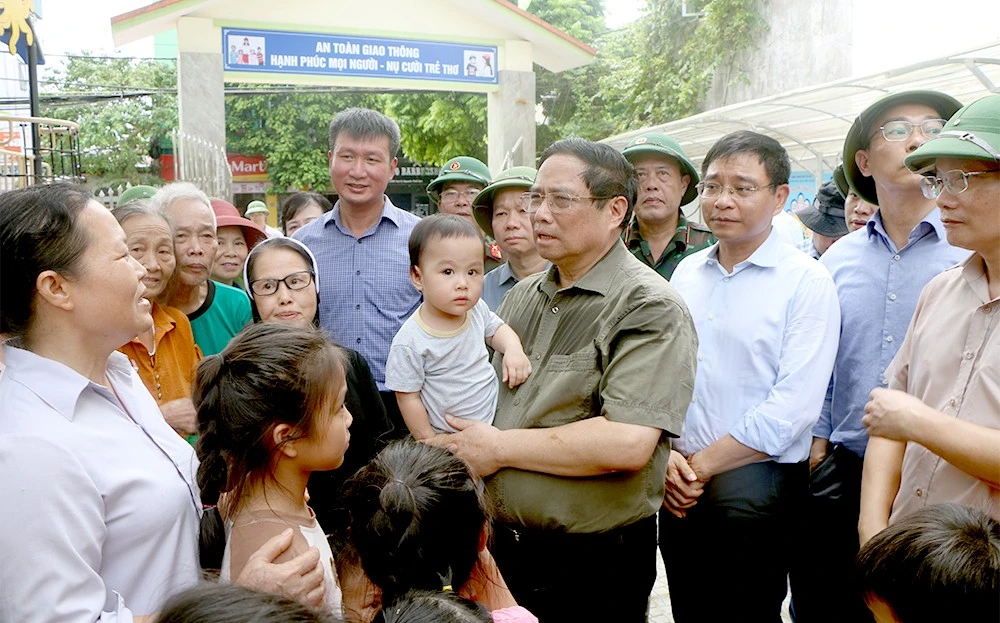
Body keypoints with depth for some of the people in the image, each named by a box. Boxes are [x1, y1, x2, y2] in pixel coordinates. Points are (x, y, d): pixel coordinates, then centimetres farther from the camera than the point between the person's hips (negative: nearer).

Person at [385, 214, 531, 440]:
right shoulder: (410, 343, -23)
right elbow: (408, 398, -14)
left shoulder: (476, 309, -7)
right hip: (446, 439, -5)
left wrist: (514, 349, -7)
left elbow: (496, 328, 14)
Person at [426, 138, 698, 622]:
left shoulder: (649, 308, -15)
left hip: (593, 564, -6)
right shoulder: (523, 295, 9)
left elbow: (628, 442, -27)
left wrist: (498, 447, -19)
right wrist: (462, 451, -2)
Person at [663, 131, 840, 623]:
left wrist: (702, 464, -13)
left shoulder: (806, 282, -9)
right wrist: (664, 454, -6)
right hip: (678, 489, 5)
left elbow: (793, 407, -17)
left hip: (756, 490, -5)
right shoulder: (686, 273, 7)